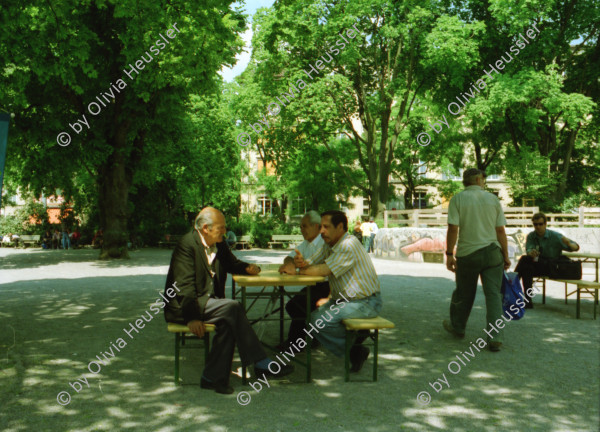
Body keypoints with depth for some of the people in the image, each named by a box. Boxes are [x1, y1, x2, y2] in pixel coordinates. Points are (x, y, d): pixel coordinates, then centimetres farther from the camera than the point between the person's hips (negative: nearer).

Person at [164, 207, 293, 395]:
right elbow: (184, 286, -19)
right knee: (232, 307, -27)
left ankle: (213, 377, -15)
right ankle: (261, 364, -24)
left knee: (228, 323, -24)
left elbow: (233, 264, 25)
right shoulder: (187, 244, -14)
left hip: (208, 302, 8)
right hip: (182, 307, -8)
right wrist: (192, 317, -24)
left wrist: (247, 268, 1)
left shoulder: (219, 245, 10)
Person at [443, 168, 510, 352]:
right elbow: (500, 230, 2)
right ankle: (495, 337, -3)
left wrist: (449, 254, -7)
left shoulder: (457, 199, -4)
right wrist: (506, 255, 9)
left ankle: (457, 327, 33)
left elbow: (453, 228, -12)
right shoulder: (493, 199, 3)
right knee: (493, 294, 2)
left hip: (468, 253, -1)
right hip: (493, 252, 1)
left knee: (464, 293, 14)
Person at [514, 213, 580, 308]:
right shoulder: (531, 236, 4)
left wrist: (568, 243, -29)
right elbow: (528, 250, -12)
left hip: (553, 267, -4)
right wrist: (531, 253, -37)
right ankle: (528, 300, -28)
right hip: (538, 266, 4)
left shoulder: (555, 236, -5)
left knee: (525, 259, -29)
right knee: (527, 268, -32)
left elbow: (576, 247, -5)